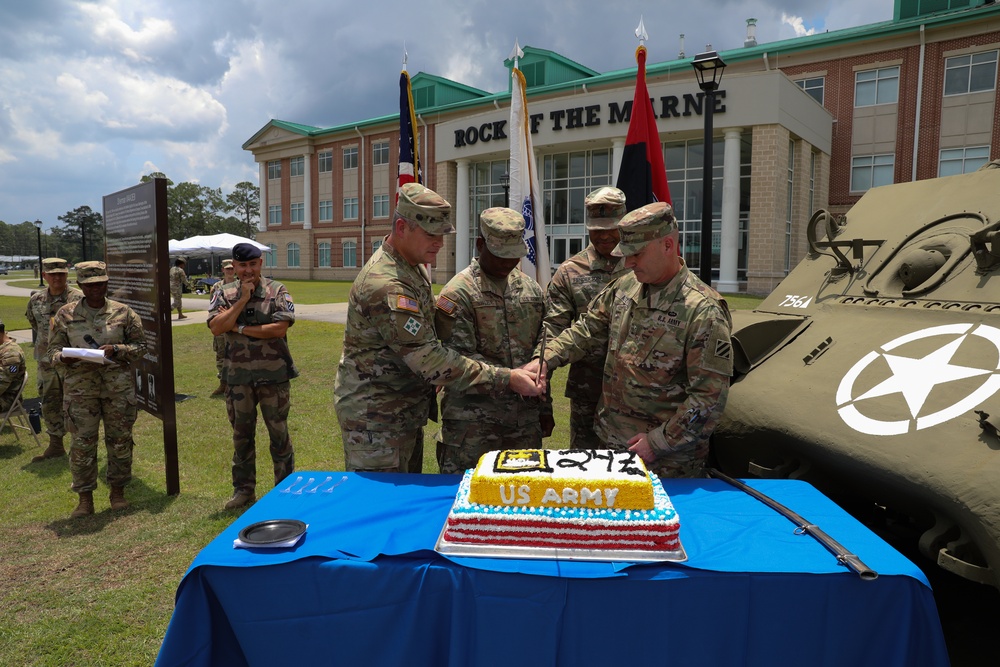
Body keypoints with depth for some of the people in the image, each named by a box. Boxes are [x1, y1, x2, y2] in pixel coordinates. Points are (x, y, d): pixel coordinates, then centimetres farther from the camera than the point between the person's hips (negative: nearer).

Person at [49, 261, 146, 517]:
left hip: (119, 387, 0)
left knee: (120, 439, 7)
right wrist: (63, 357, -13)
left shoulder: (123, 313, 2)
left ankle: (118, 490, 22)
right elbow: (53, 349, 10)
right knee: (81, 443, 3)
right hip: (80, 388, 1)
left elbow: (140, 346, 5)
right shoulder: (65, 314, 5)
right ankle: (85, 498, 14)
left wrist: (116, 349, -13)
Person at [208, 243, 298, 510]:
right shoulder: (224, 294, 6)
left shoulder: (277, 291, -2)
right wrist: (243, 299, -13)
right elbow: (216, 327, -9)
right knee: (242, 435, 13)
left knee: (279, 433, 6)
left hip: (274, 375, -3)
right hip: (238, 377, 3)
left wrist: (240, 328, -12)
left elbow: (280, 328, -15)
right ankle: (243, 489, 27)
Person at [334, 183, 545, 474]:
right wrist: (506, 379, -26)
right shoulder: (386, 286, -26)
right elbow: (431, 361, -28)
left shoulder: (414, 267, 7)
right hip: (375, 420, -10)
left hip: (407, 412, 10)